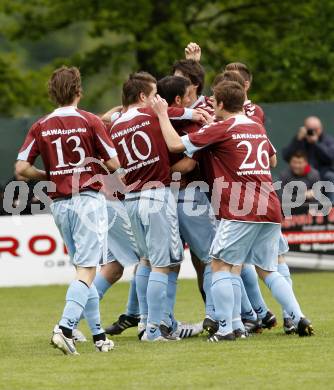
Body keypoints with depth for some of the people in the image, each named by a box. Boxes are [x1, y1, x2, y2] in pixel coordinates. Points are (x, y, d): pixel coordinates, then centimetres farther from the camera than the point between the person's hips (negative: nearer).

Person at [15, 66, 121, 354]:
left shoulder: (41, 127, 3)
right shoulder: (90, 122, -6)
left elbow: (21, 168, -1)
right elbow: (114, 164, -6)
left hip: (59, 204, 4)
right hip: (89, 198, -4)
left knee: (83, 268, 14)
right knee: (87, 270, -7)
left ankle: (98, 334, 15)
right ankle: (65, 328, -24)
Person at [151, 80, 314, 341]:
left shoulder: (221, 129, -3)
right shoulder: (258, 128, 17)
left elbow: (176, 144, -6)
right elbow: (273, 161, 35)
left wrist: (162, 114, 7)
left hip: (241, 211, -7)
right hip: (270, 209, 7)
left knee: (221, 265, 2)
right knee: (268, 270, 15)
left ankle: (225, 329, -6)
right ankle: (299, 318, 0)